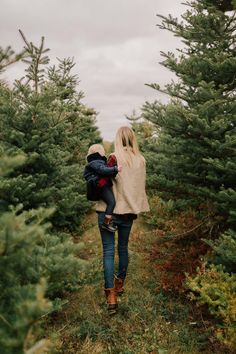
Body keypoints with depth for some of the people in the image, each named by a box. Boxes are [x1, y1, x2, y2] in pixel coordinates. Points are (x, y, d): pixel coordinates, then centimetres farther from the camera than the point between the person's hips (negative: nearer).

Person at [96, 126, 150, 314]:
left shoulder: (115, 158, -13)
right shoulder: (141, 160, 1)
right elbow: (140, 186, 7)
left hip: (110, 210, -4)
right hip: (129, 210, 4)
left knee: (108, 251, 0)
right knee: (123, 247, 19)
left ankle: (111, 296, -2)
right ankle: (120, 284, 36)